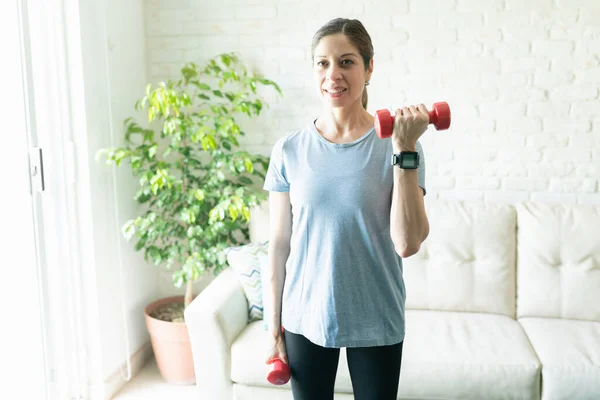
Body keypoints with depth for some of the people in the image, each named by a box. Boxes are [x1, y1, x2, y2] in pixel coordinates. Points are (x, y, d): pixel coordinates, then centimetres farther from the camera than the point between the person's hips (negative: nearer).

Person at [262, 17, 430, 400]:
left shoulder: (396, 145, -8)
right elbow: (279, 243, 1)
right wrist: (274, 328, 3)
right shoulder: (290, 149, -4)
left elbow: (407, 243, -17)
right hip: (305, 318, 1)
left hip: (375, 321, -1)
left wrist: (405, 148, -22)